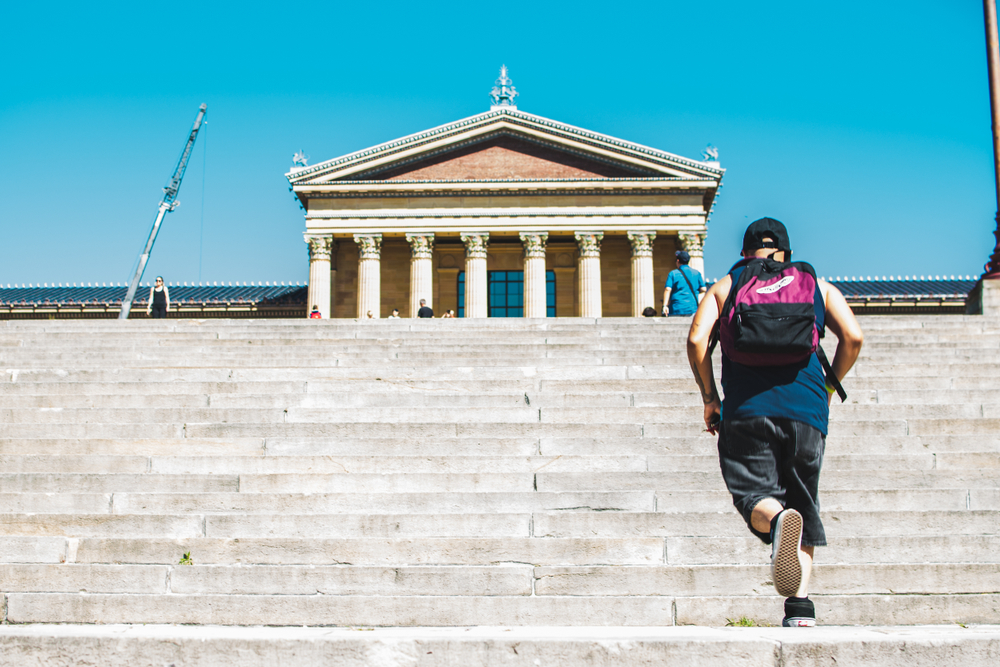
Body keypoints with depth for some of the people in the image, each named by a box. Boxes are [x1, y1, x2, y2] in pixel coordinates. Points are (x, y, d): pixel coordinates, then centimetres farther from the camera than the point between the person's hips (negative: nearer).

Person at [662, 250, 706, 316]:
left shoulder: (673, 274, 1)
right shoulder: (696, 273, 9)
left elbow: (667, 289, -8)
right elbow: (703, 289, 6)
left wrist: (665, 305, -9)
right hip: (693, 308, 2)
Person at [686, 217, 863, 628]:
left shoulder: (723, 287, 16)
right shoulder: (818, 286, 18)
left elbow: (697, 341, 1)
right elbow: (853, 337, 4)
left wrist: (709, 398, 11)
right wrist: (829, 387, 18)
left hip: (747, 407, -1)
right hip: (806, 408, 1)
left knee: (754, 495, 2)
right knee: (802, 504, 10)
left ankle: (776, 518, -34)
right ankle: (800, 606, -2)